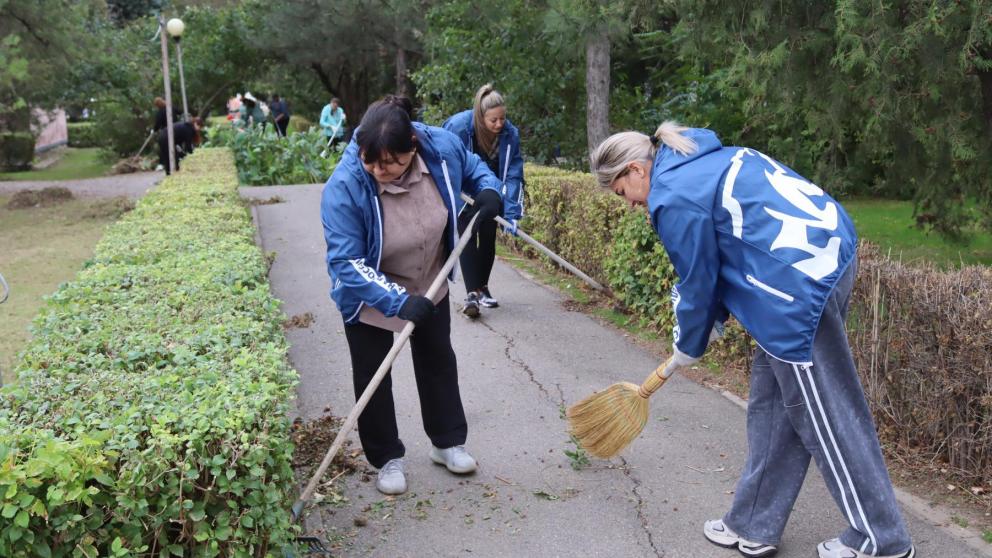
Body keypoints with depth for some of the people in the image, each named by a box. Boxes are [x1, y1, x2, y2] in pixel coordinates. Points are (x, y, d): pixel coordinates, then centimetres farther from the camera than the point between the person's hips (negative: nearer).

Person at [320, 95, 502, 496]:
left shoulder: (442, 146, -25)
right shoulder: (344, 186, -37)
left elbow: (470, 166, 1)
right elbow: (346, 262, -34)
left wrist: (488, 189, -21)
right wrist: (398, 301, -43)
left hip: (430, 285, 4)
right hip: (368, 297, -4)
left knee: (438, 361, 18)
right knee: (372, 376, 7)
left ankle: (447, 442, 39)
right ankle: (387, 459, 27)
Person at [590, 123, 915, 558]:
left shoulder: (675, 196, -11)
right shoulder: (704, 160, 18)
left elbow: (697, 282, -2)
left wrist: (687, 348, 15)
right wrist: (714, 321, 29)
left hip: (802, 282, -10)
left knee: (825, 415, 3)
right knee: (770, 402, 15)